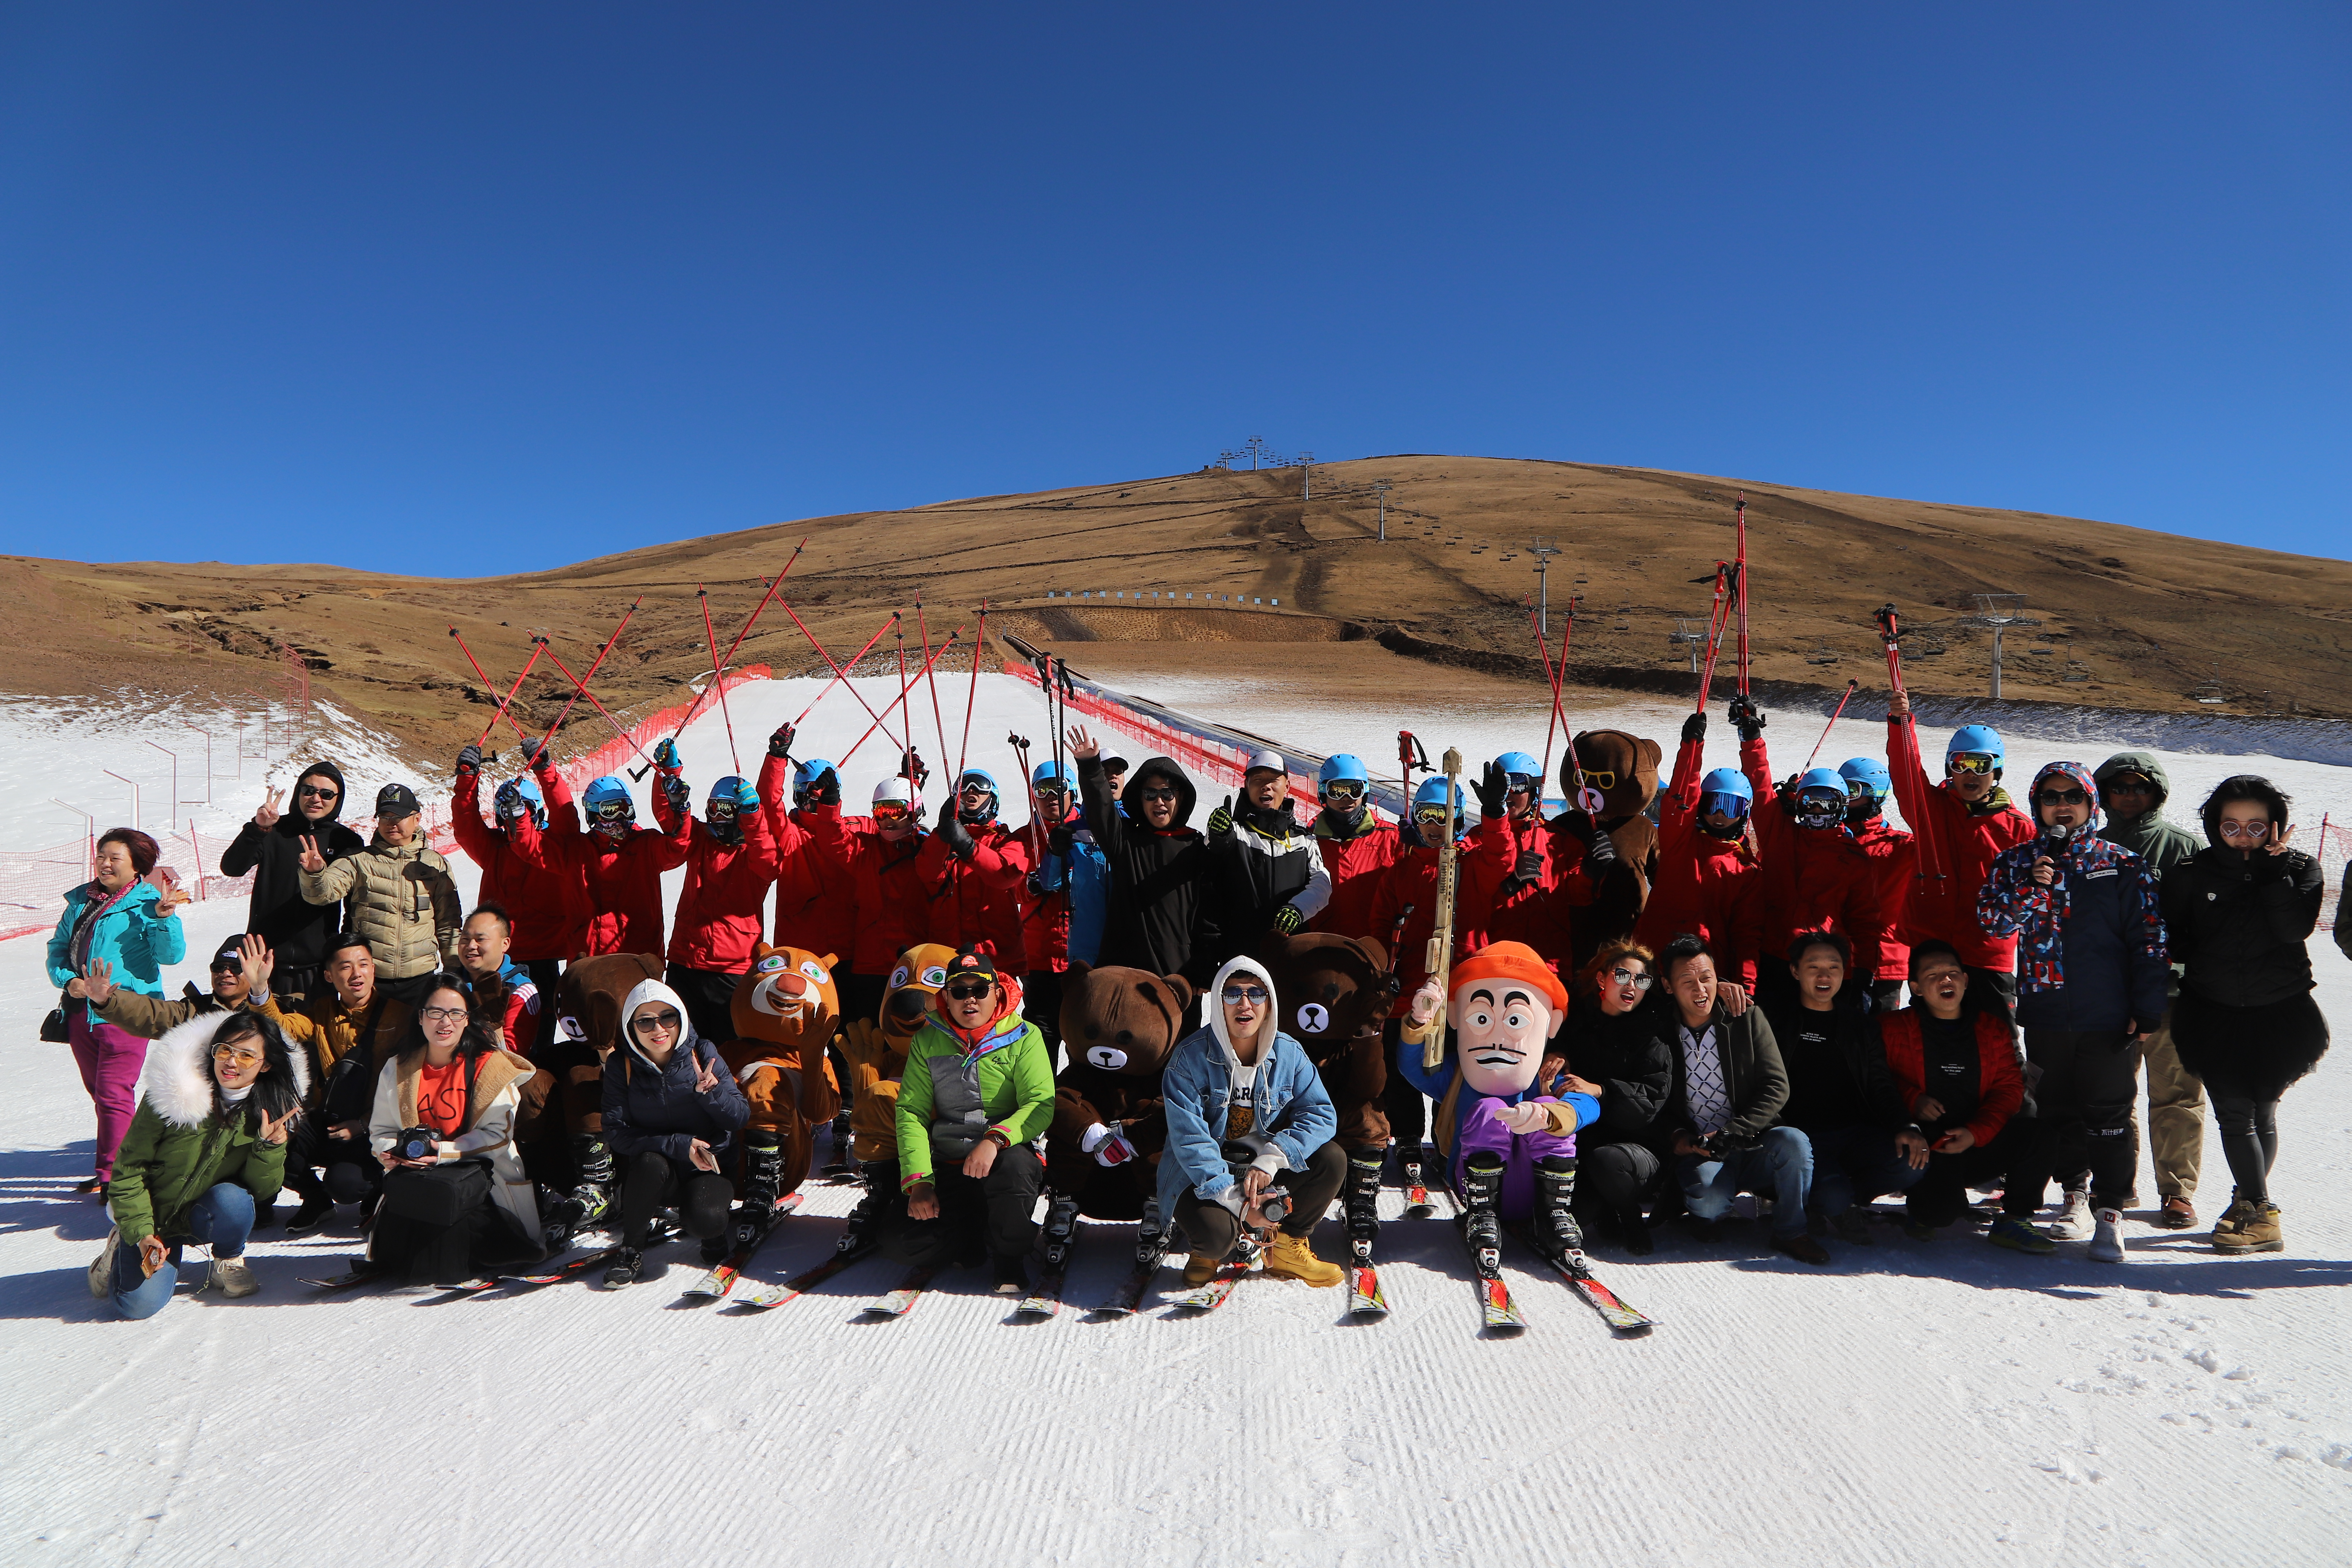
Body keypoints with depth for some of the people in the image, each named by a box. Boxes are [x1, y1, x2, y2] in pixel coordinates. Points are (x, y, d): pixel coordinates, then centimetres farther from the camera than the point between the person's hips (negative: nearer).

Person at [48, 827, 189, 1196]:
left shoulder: (149, 902, -5)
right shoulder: (81, 901, 12)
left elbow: (170, 955, -13)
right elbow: (58, 948, 16)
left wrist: (165, 917, -29)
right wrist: (68, 980, -2)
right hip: (80, 1010, 7)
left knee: (114, 1094, -8)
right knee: (98, 1092, 15)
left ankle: (110, 1175, -1)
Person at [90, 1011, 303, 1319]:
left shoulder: (270, 1111, -12)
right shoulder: (171, 1094, -20)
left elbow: (262, 1192, -12)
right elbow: (129, 1168, -11)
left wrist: (270, 1148, -30)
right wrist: (141, 1233, -17)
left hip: (208, 1216, 2)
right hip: (153, 1216, -1)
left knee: (233, 1200, -32)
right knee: (140, 1304, -19)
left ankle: (228, 1262, 0)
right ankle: (121, 1250, 15)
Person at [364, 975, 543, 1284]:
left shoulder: (490, 1067, -3)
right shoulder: (397, 1069, 10)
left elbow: (498, 1135, -8)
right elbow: (381, 1129, 13)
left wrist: (445, 1152, -22)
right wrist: (391, 1152, -11)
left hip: (476, 1169, -3)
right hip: (413, 1169, 4)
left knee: (444, 1190, -35)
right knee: (400, 1188, -30)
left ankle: (445, 1265, -6)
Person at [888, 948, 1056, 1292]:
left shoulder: (1024, 1037, -2)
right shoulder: (928, 1041, 6)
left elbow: (1041, 1106, -13)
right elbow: (911, 1111, 1)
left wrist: (995, 1140, -32)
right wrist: (919, 1181, -13)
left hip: (1008, 1154, -2)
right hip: (948, 1170, 3)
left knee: (1013, 1165, -38)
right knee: (902, 1243, -19)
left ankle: (1007, 1259, -11)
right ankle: (981, 1236, 10)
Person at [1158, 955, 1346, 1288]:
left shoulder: (1289, 1054, -5)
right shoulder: (1191, 1057, -17)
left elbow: (1320, 1115, -10)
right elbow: (1189, 1138, -21)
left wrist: (1272, 1157, -28)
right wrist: (1236, 1203, -29)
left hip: (1264, 1173, 4)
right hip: (1203, 1177, -4)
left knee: (1332, 1161, -18)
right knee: (1214, 1235, -33)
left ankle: (1287, 1247, 3)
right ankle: (1208, 1249, 7)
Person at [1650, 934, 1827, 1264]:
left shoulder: (1748, 1018, 3)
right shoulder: (1659, 1030, 2)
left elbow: (1777, 1087, -3)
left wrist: (1731, 1133, -15)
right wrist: (1677, 1137, -12)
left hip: (1751, 1146, 2)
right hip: (1696, 1152, -2)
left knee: (1793, 1142, -30)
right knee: (1709, 1199, -33)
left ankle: (1790, 1232, -6)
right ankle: (1706, 1217, 6)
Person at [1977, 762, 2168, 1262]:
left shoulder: (2122, 865, 1)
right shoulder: (2016, 863, 7)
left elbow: (2148, 939, 0)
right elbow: (1993, 922, -2)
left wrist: (2147, 1007, -6)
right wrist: (2030, 890, -18)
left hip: (2109, 1015, -2)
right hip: (2045, 1014, 3)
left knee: (2108, 1113, 0)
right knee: (2056, 1109, 12)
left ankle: (2109, 1212, 7)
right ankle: (2075, 1194, 27)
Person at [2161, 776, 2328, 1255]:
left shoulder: (2299, 869, 0)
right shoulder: (2192, 873, 1)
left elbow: (2295, 929, -17)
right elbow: (2171, 934, 10)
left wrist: (2274, 868, -17)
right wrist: (2199, 967, -7)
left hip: (2279, 1014, 0)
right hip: (2213, 1014, 0)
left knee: (2263, 1114, 8)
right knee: (2235, 1114, -7)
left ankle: (2249, 1201, 20)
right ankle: (2260, 1212, 1)